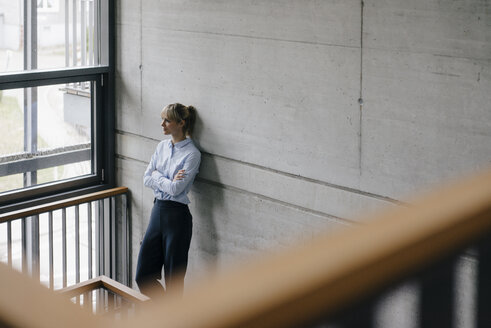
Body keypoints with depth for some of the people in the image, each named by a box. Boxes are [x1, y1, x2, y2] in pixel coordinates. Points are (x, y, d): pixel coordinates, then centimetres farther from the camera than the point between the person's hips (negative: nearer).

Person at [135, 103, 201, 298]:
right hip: (158, 210, 7)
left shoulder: (192, 154, -11)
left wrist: (157, 175, -4)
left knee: (173, 279, 3)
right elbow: (147, 179, 7)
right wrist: (168, 181, -8)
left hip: (177, 216, -7)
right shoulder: (162, 146, 10)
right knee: (143, 276, 9)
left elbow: (176, 188, -18)